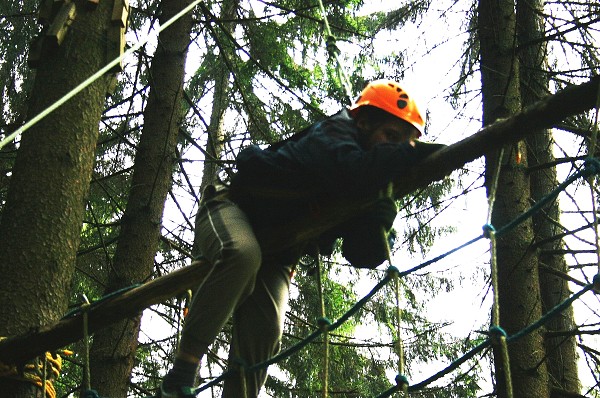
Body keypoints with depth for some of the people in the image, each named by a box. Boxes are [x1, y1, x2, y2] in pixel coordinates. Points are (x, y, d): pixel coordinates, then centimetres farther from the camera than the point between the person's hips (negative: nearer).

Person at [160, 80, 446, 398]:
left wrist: (378, 222, -25)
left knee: (264, 331, -14)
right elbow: (352, 170, -42)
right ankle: (184, 366, -30)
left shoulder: (367, 191, 2)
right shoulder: (333, 134, -17)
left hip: (274, 257, 7)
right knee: (242, 254, -39)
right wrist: (414, 154, -40)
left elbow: (361, 256, -8)